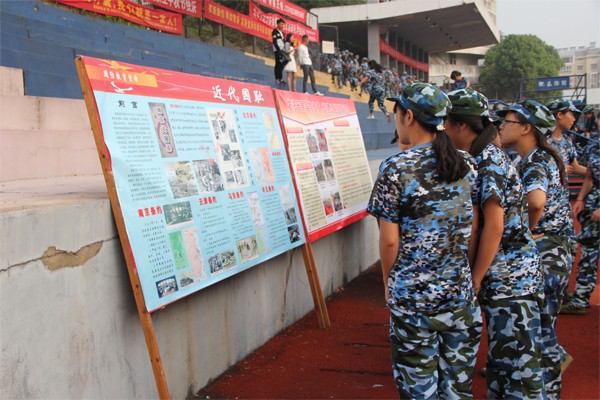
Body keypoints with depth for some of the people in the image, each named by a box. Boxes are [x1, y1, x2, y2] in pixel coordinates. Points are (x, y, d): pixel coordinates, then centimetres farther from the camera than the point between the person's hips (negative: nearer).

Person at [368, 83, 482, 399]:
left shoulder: (396, 169, -13)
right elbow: (473, 227, 7)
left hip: (413, 297, -5)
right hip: (460, 292, 5)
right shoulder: (466, 164, 2)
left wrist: (389, 284, 5)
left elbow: (389, 240, -11)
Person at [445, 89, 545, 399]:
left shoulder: (490, 161, -16)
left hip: (511, 277, -9)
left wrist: (475, 280, -15)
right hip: (500, 277, 9)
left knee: (517, 363, -1)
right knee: (501, 354, 19)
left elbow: (494, 227, -20)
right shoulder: (483, 159, 11)